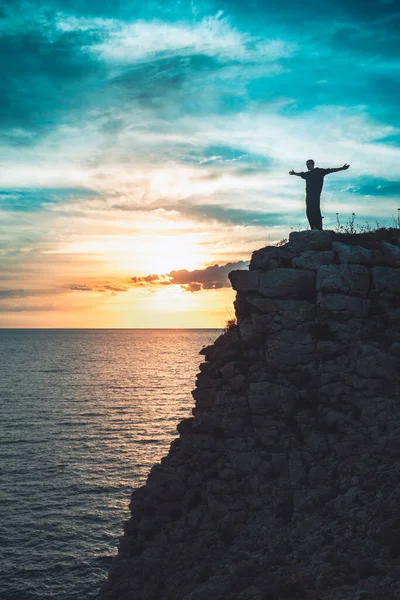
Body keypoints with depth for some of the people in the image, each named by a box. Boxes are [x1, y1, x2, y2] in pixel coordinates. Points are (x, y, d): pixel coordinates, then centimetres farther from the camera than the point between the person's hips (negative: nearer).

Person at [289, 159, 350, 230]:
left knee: (316, 212, -14)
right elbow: (301, 174, 41)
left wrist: (342, 168, -7)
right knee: (309, 213, 1)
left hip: (315, 196, -7)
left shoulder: (319, 171, 4)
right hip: (309, 196, 7)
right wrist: (294, 173, 58)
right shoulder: (307, 174, 20)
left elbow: (331, 170, 0)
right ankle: (313, 229, 3)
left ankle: (319, 229, -18)